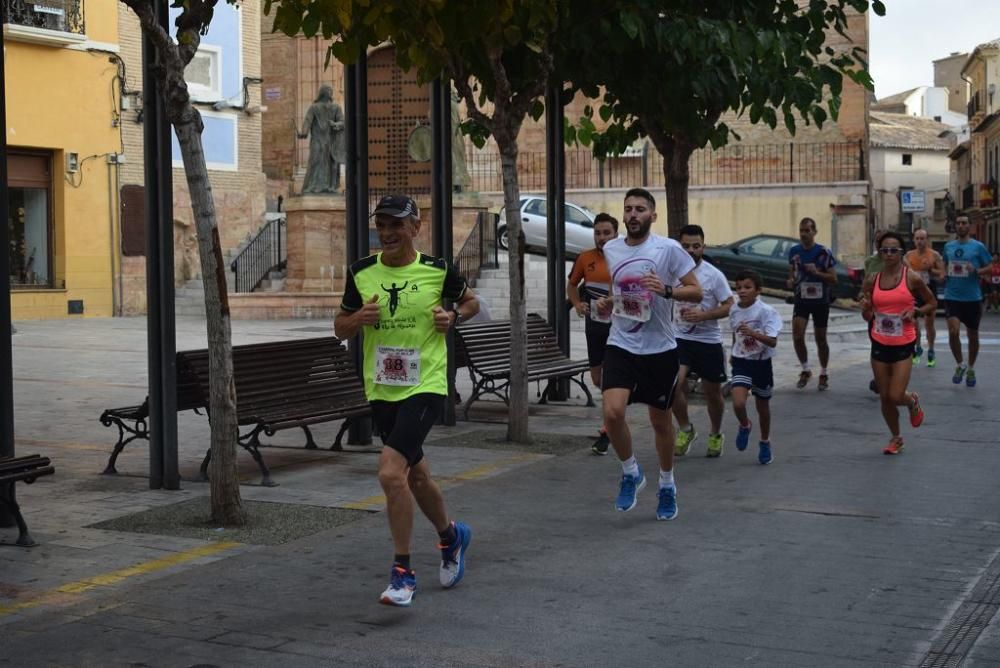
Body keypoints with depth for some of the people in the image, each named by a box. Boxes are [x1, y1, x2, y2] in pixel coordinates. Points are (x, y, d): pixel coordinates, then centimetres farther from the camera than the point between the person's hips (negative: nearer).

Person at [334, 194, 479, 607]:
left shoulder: (437, 270, -5)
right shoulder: (361, 273, 2)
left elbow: (470, 301, 13)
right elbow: (340, 328, 10)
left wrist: (454, 317, -8)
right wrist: (359, 318, -11)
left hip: (425, 386, -5)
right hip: (381, 389, 5)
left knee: (391, 471, -20)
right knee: (415, 474, 19)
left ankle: (403, 572, -8)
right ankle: (451, 535, 46)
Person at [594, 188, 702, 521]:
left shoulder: (668, 248, -8)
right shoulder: (610, 249, 5)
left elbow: (696, 292, -7)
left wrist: (666, 290, -24)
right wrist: (606, 305, 2)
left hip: (659, 348, -2)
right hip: (621, 346, 2)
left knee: (660, 420, 10)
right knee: (612, 412, -18)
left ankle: (667, 484, 33)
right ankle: (630, 472, 7)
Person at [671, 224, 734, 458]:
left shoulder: (714, 275, -8)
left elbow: (729, 306, -8)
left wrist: (703, 315, -21)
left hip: (709, 342, -1)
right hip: (680, 338, 1)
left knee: (712, 393, 9)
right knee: (675, 382, -20)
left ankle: (716, 435, 34)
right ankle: (685, 429, 2)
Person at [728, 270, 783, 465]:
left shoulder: (766, 311, -17)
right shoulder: (734, 310, -2)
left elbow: (773, 341, -23)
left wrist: (752, 333, -38)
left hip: (762, 363, -2)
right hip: (741, 362, 2)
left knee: (762, 406, 13)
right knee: (738, 403, -19)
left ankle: (765, 443, 36)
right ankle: (745, 426, 15)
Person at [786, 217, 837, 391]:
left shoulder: (823, 252, -8)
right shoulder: (794, 251, 3)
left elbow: (833, 278, -7)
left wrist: (817, 272, -23)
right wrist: (791, 281, -6)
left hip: (820, 300, -2)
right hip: (801, 300, 2)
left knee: (820, 339, 7)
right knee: (797, 336, -13)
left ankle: (823, 374, 25)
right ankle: (805, 370, 6)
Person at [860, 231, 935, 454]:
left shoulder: (912, 278, -7)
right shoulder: (872, 281, 2)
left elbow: (932, 303, 6)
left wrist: (915, 312, -13)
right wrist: (865, 308, -11)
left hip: (903, 345, -3)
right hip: (880, 345, 3)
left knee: (895, 397, -10)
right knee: (885, 398, 9)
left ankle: (913, 402, 27)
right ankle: (895, 438, 29)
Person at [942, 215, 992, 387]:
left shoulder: (978, 247, -4)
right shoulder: (948, 246, 6)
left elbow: (990, 269, -2)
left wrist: (976, 271, -21)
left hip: (972, 298, -1)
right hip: (952, 297, 1)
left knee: (972, 335, 10)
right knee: (953, 331, -15)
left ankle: (971, 369, 29)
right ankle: (960, 364, 7)